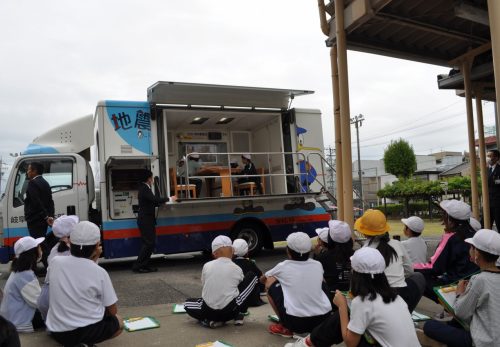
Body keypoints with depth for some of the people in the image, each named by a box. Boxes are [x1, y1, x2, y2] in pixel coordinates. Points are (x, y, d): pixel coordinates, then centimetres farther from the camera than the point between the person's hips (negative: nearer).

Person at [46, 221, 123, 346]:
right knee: (118, 323, 26)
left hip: (56, 331, 5)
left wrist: (92, 261, 10)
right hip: (88, 330, -5)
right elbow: (112, 311, -4)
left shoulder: (55, 262, -7)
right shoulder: (99, 272, -15)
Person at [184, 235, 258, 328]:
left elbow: (204, 285, 14)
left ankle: (209, 320, 7)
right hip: (230, 311, -1)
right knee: (252, 276, 15)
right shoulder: (237, 269, 1)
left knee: (187, 303, 35)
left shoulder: (207, 266, 3)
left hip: (208, 311, 1)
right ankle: (239, 315, 16)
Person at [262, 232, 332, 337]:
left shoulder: (283, 267, 2)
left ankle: (285, 328, 12)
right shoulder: (318, 265, 9)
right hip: (323, 319, 4)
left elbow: (262, 279, 24)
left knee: (270, 281, 12)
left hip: (296, 322, -4)